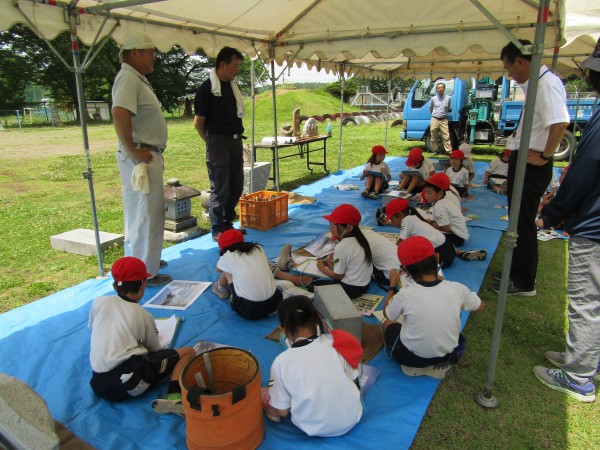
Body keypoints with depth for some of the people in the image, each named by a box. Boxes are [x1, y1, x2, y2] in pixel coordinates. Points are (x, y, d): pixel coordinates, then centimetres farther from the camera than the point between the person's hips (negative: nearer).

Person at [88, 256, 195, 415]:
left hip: (99, 386, 5)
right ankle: (172, 396, -17)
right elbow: (154, 349, 16)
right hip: (132, 378, -5)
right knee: (188, 352, 4)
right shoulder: (144, 315, 7)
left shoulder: (98, 302, 13)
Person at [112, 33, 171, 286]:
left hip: (149, 156, 10)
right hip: (141, 158, -10)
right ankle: (144, 273, 6)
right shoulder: (128, 78, -14)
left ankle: (146, 259, 35)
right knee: (145, 215, -4)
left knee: (145, 213, 20)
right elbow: (119, 114, -30)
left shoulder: (138, 78, 18)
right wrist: (132, 150, -24)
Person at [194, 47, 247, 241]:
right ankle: (217, 230, 11)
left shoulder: (233, 86, 11)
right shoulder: (207, 88, -10)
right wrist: (212, 143, 2)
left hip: (236, 141, 7)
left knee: (236, 186, 12)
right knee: (220, 189, -2)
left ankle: (228, 223, 27)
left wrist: (238, 136, 12)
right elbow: (198, 123, -7)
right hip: (218, 141, -7)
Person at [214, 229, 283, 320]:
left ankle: (222, 291, 44)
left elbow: (218, 269, 22)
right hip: (274, 303, 4)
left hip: (249, 310, -4)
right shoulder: (258, 248, 8)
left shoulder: (228, 256, -2)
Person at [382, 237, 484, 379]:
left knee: (387, 324, 26)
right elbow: (480, 306, 6)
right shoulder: (457, 288, -18)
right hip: (448, 355, 3)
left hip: (412, 357, -3)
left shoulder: (405, 294, -24)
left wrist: (392, 285, 15)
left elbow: (387, 314, -1)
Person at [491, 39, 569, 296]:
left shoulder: (547, 83, -18)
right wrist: (517, 150, 14)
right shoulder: (535, 84, 14)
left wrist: (544, 156, -22)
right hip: (521, 161, 10)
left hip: (531, 166, -10)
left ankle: (524, 283, 12)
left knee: (524, 224, -1)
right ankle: (517, 271, 34)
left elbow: (560, 123, -31)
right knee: (518, 220, 19)